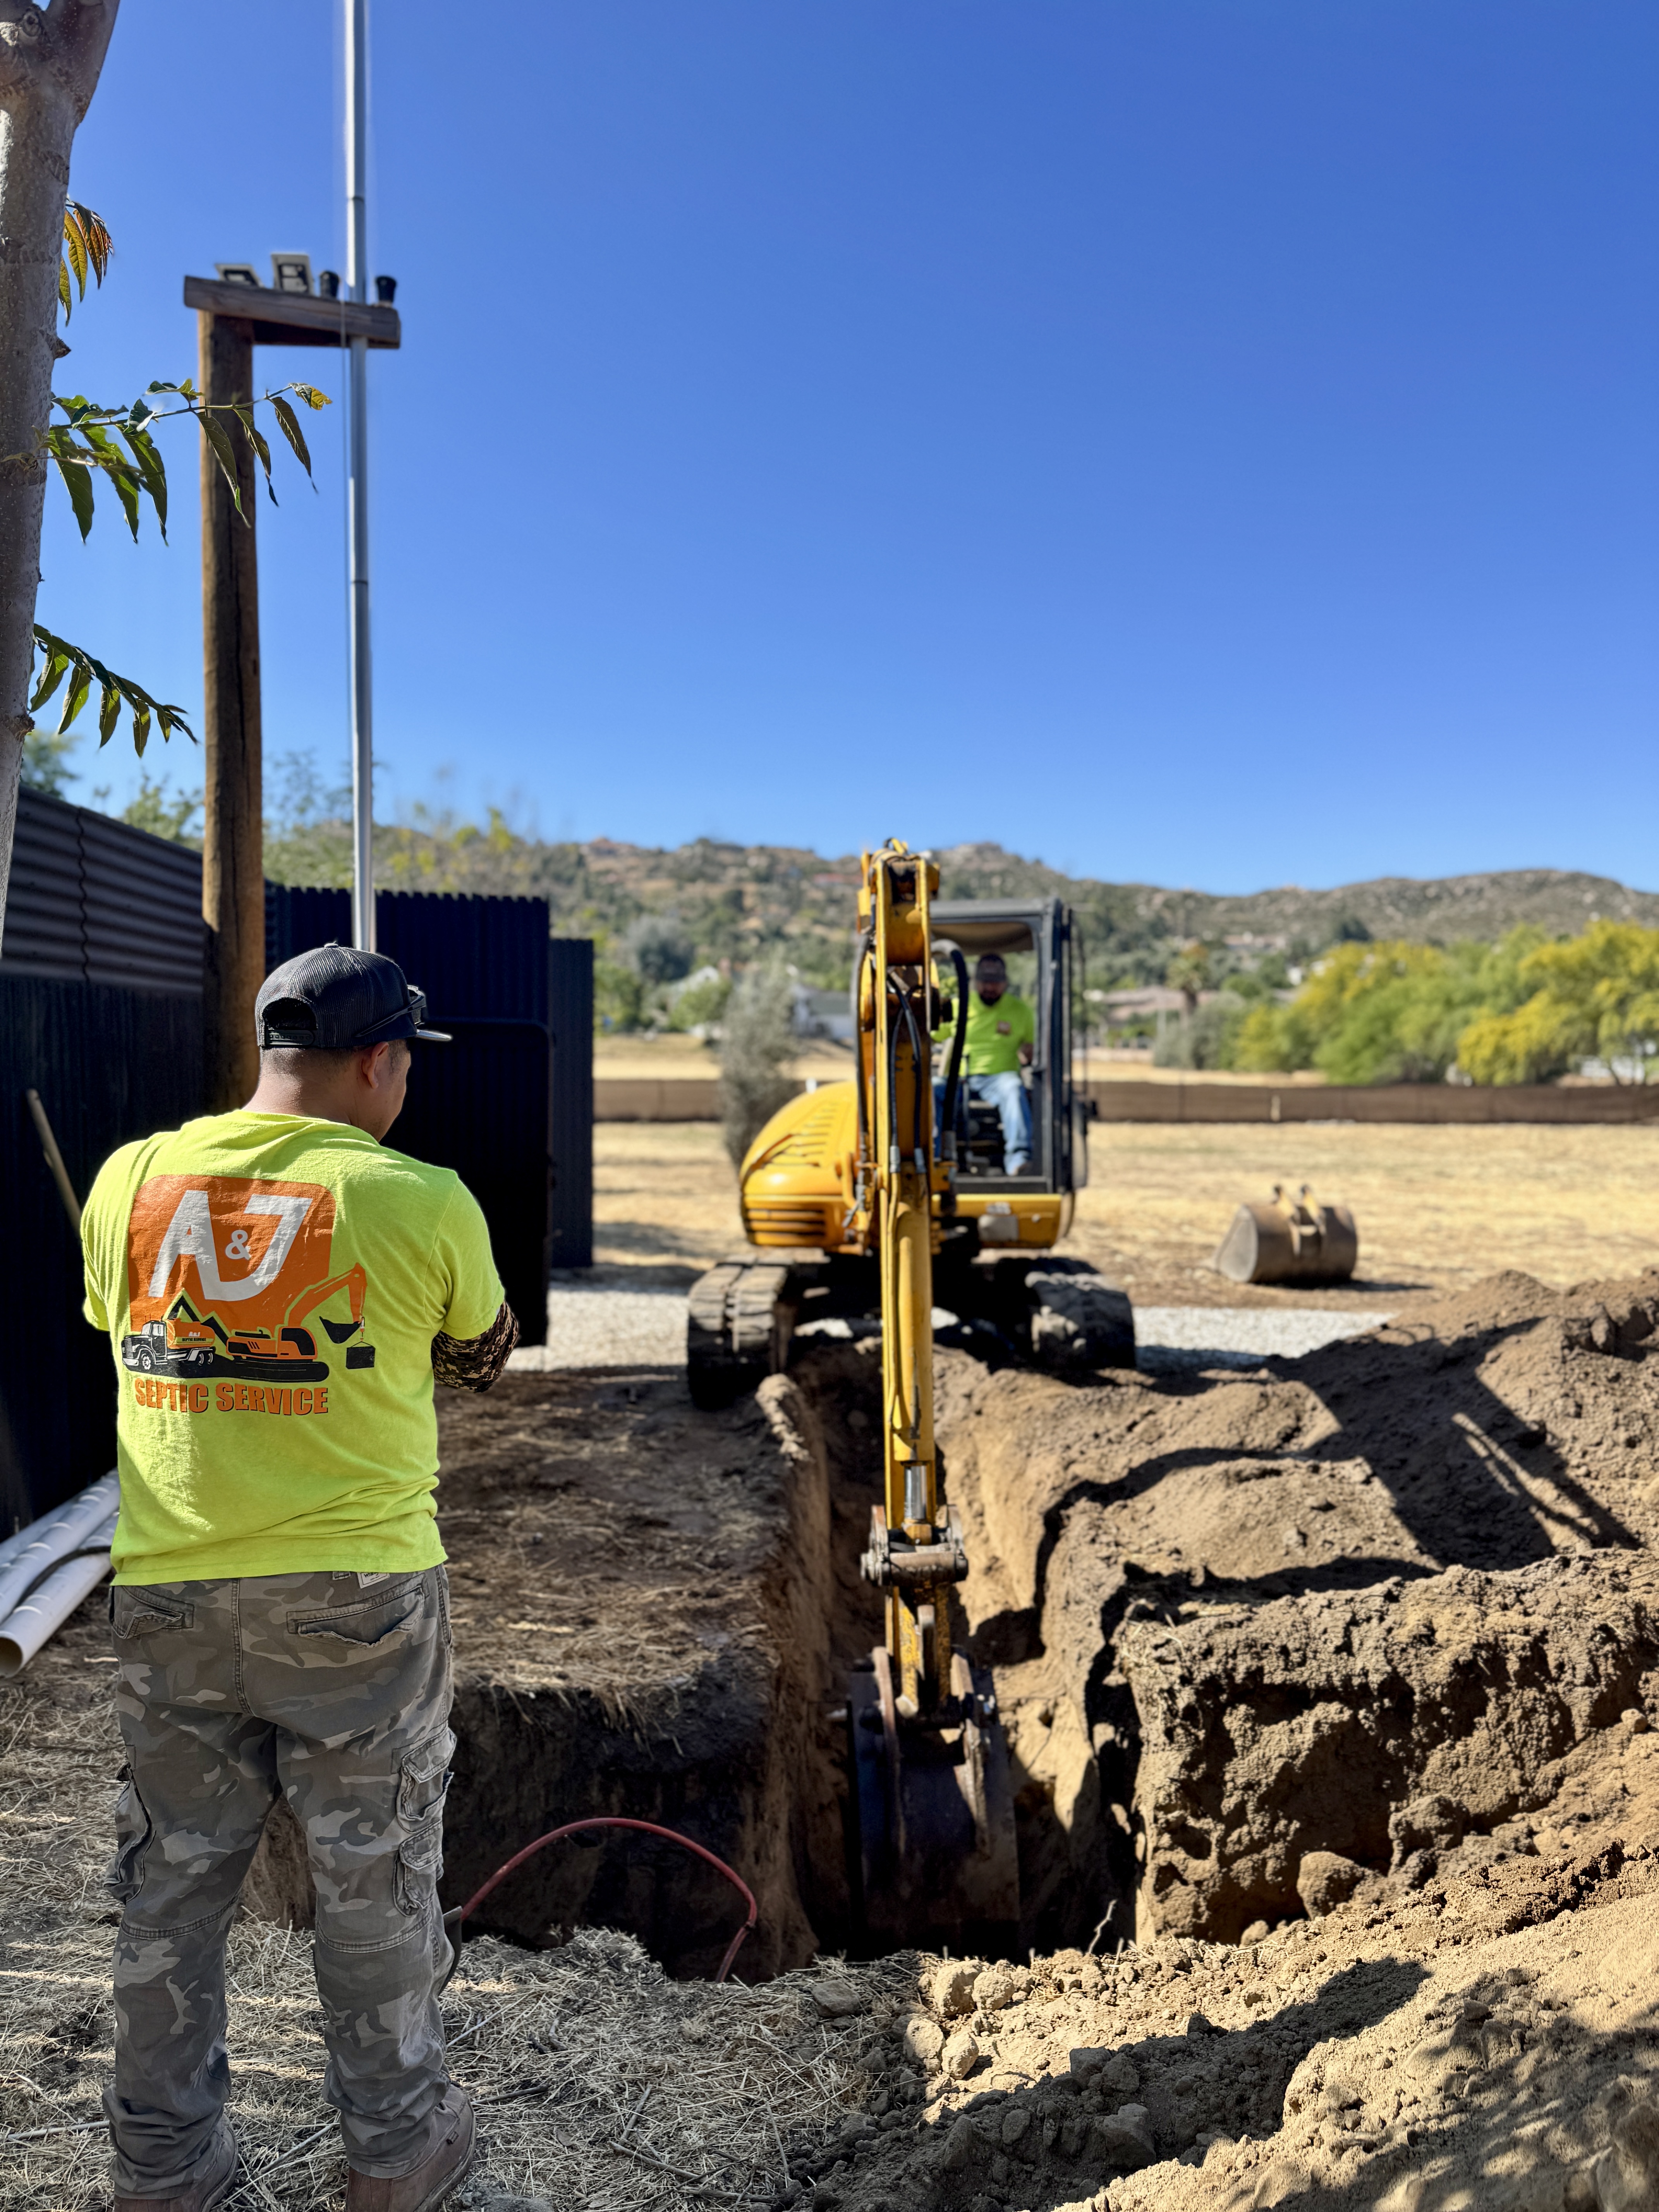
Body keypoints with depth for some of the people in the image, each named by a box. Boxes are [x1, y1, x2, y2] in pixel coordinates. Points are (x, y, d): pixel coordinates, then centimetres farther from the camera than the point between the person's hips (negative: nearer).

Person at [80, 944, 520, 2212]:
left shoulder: (130, 1182, -1)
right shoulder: (419, 1200, -12)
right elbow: (482, 1357, 4)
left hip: (165, 1589, 4)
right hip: (357, 1586, -3)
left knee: (172, 1883, 20)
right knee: (376, 1879, 15)